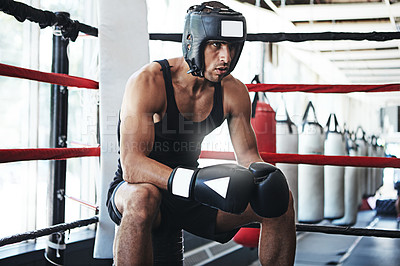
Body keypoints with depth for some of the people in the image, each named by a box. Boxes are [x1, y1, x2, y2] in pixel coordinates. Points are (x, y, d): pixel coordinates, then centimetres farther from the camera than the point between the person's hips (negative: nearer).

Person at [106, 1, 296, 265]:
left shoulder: (233, 92, -4)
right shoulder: (148, 82, -22)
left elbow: (248, 154, 2)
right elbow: (131, 164, -31)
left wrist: (262, 173, -23)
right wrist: (195, 182, -45)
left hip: (190, 192, 5)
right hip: (132, 190, -5)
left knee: (280, 199, -10)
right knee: (143, 198, -42)